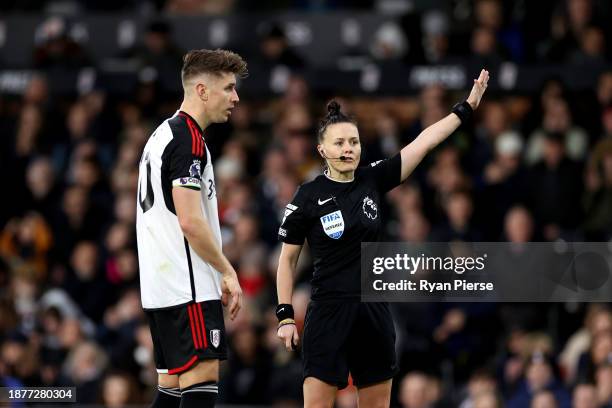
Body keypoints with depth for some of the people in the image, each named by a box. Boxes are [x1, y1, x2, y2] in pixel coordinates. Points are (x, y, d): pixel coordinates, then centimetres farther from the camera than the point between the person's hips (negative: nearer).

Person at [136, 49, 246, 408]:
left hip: (160, 284, 10)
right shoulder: (189, 139, -13)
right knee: (202, 378, -14)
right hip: (188, 287, -10)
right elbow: (191, 222, -20)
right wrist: (228, 272, -11)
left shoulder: (163, 134, 18)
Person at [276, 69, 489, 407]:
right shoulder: (308, 197, -5)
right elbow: (287, 259, 1)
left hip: (374, 312, 5)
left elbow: (424, 142, 4)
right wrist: (285, 315, -3)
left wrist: (467, 107, 2)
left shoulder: (373, 181, 4)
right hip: (329, 312, -4)